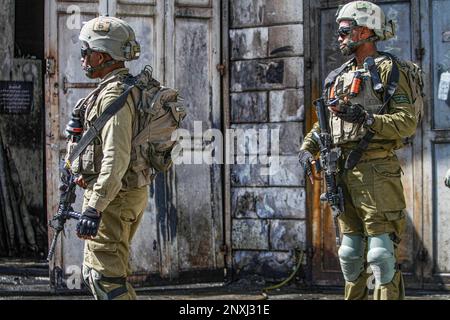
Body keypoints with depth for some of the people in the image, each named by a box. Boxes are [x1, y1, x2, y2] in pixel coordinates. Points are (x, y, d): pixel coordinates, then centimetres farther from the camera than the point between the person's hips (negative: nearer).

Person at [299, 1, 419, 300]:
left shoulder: (387, 69, -3)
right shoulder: (339, 76, 20)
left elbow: (408, 121, -12)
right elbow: (324, 121, 23)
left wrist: (367, 119, -23)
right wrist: (307, 148, 7)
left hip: (376, 170, -8)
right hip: (344, 171, 8)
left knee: (382, 251, -9)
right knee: (350, 251, 12)